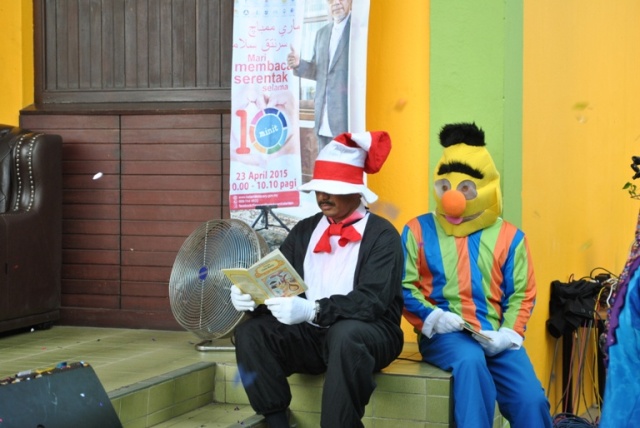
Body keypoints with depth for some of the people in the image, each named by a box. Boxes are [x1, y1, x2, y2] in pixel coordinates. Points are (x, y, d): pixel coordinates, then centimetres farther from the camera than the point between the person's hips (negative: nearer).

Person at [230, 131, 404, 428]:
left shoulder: (382, 235, -6)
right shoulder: (304, 231, 11)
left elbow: (372, 301, -20)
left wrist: (312, 311, -33)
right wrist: (250, 295, -20)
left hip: (367, 334, -5)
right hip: (311, 334, 5)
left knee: (345, 335, -39)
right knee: (249, 332, -19)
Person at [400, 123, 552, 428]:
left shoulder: (508, 237, 9)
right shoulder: (419, 230, 5)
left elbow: (521, 295, 8)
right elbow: (404, 287, 3)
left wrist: (508, 334, -9)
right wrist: (432, 316, -13)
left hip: (494, 337, 2)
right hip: (443, 334, -2)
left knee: (531, 400, -18)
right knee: (470, 360, -37)